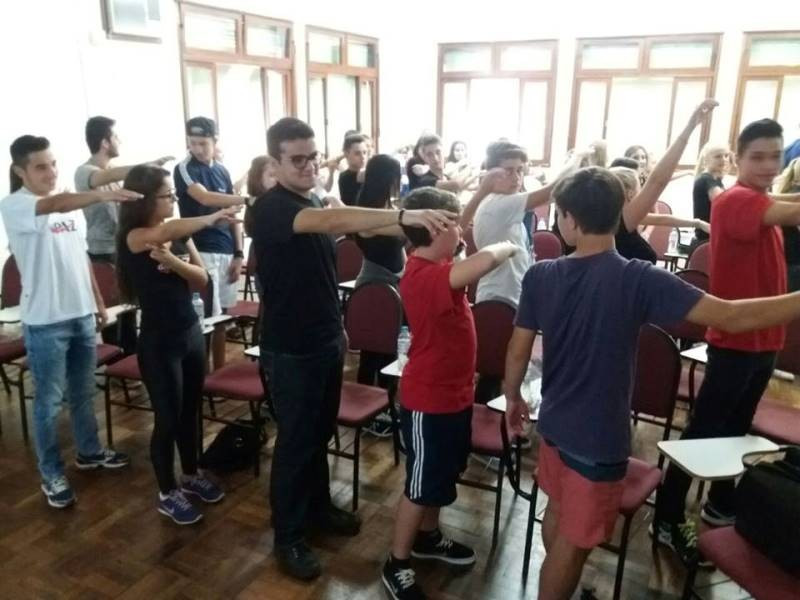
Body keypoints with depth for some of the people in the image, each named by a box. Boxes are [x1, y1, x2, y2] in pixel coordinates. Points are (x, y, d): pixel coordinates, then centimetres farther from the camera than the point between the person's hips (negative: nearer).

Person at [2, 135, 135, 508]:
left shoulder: (71, 206, 8)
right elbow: (54, 206, -34)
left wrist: (99, 303, 15)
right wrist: (103, 194, -50)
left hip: (81, 315, 6)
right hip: (45, 322, -6)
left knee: (83, 392, 20)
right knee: (49, 401, 6)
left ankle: (89, 452, 37)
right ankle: (51, 475, 20)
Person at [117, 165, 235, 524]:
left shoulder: (180, 234, 5)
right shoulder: (133, 237, -13)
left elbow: (202, 280, -3)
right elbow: (166, 232, -37)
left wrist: (172, 260, -20)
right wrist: (212, 218, -48)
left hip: (192, 332, 6)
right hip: (159, 342, -6)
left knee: (191, 411, 19)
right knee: (168, 418, 5)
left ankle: (191, 475, 39)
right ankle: (167, 494, 24)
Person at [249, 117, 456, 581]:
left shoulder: (314, 202, 9)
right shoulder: (272, 208, -20)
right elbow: (333, 221, -41)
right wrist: (404, 216, -51)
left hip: (326, 340, 8)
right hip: (291, 349, -8)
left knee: (321, 432, 21)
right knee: (295, 441, 4)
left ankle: (318, 507, 41)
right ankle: (288, 537, 22)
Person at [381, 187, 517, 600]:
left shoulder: (433, 268, 1)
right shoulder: (425, 277, -31)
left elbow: (469, 259, 20)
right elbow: (484, 260, -43)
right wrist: (508, 246, -25)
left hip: (450, 392, 10)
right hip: (429, 400, -10)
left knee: (443, 476, 26)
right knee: (422, 485, 7)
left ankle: (428, 537, 48)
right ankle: (397, 565, 27)